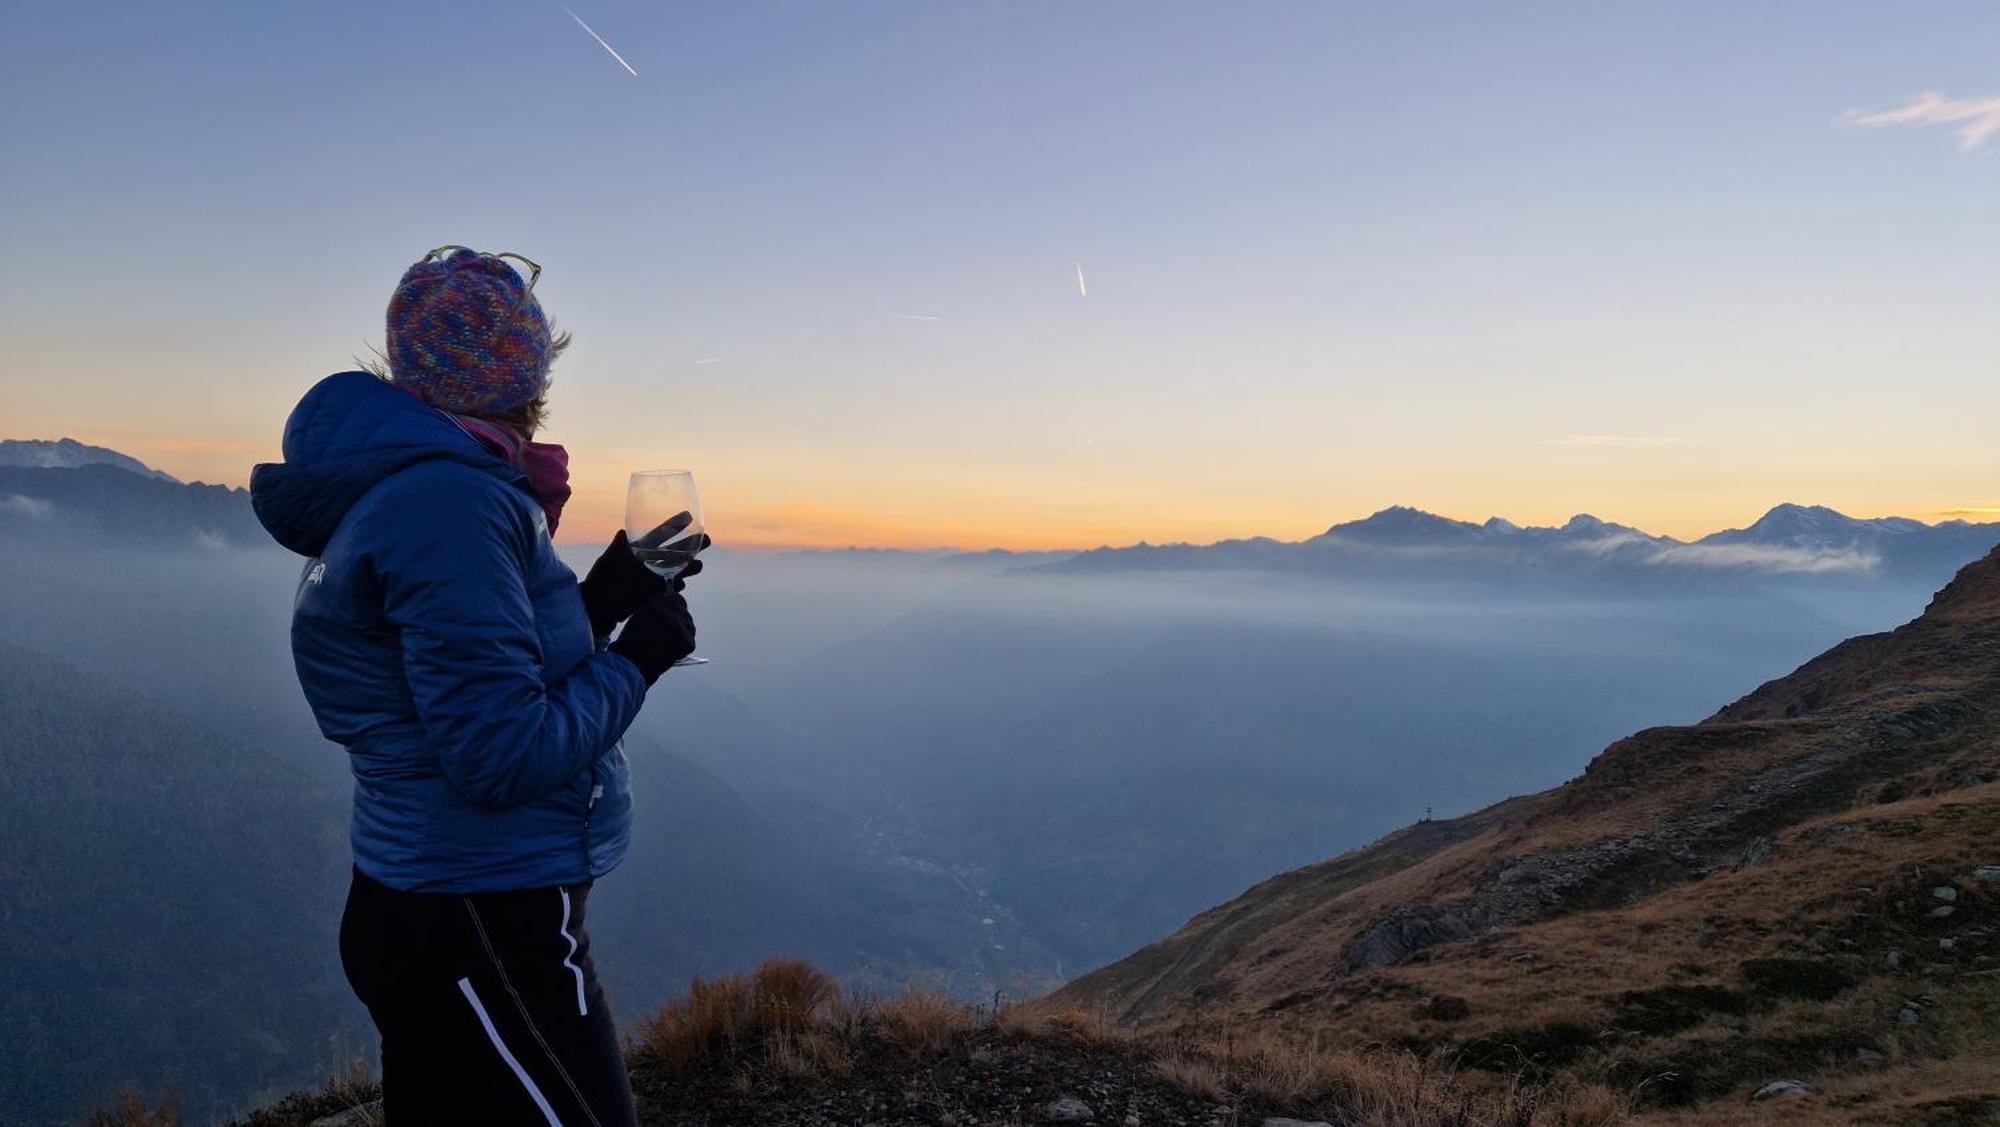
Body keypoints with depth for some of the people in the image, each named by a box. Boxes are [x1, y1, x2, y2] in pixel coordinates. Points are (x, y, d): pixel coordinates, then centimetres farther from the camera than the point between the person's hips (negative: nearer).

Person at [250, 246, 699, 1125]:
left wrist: (607, 597, 11)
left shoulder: (391, 489, 10)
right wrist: (637, 658, -11)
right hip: (484, 936, -10)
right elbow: (505, 755, -24)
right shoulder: (450, 500, -21)